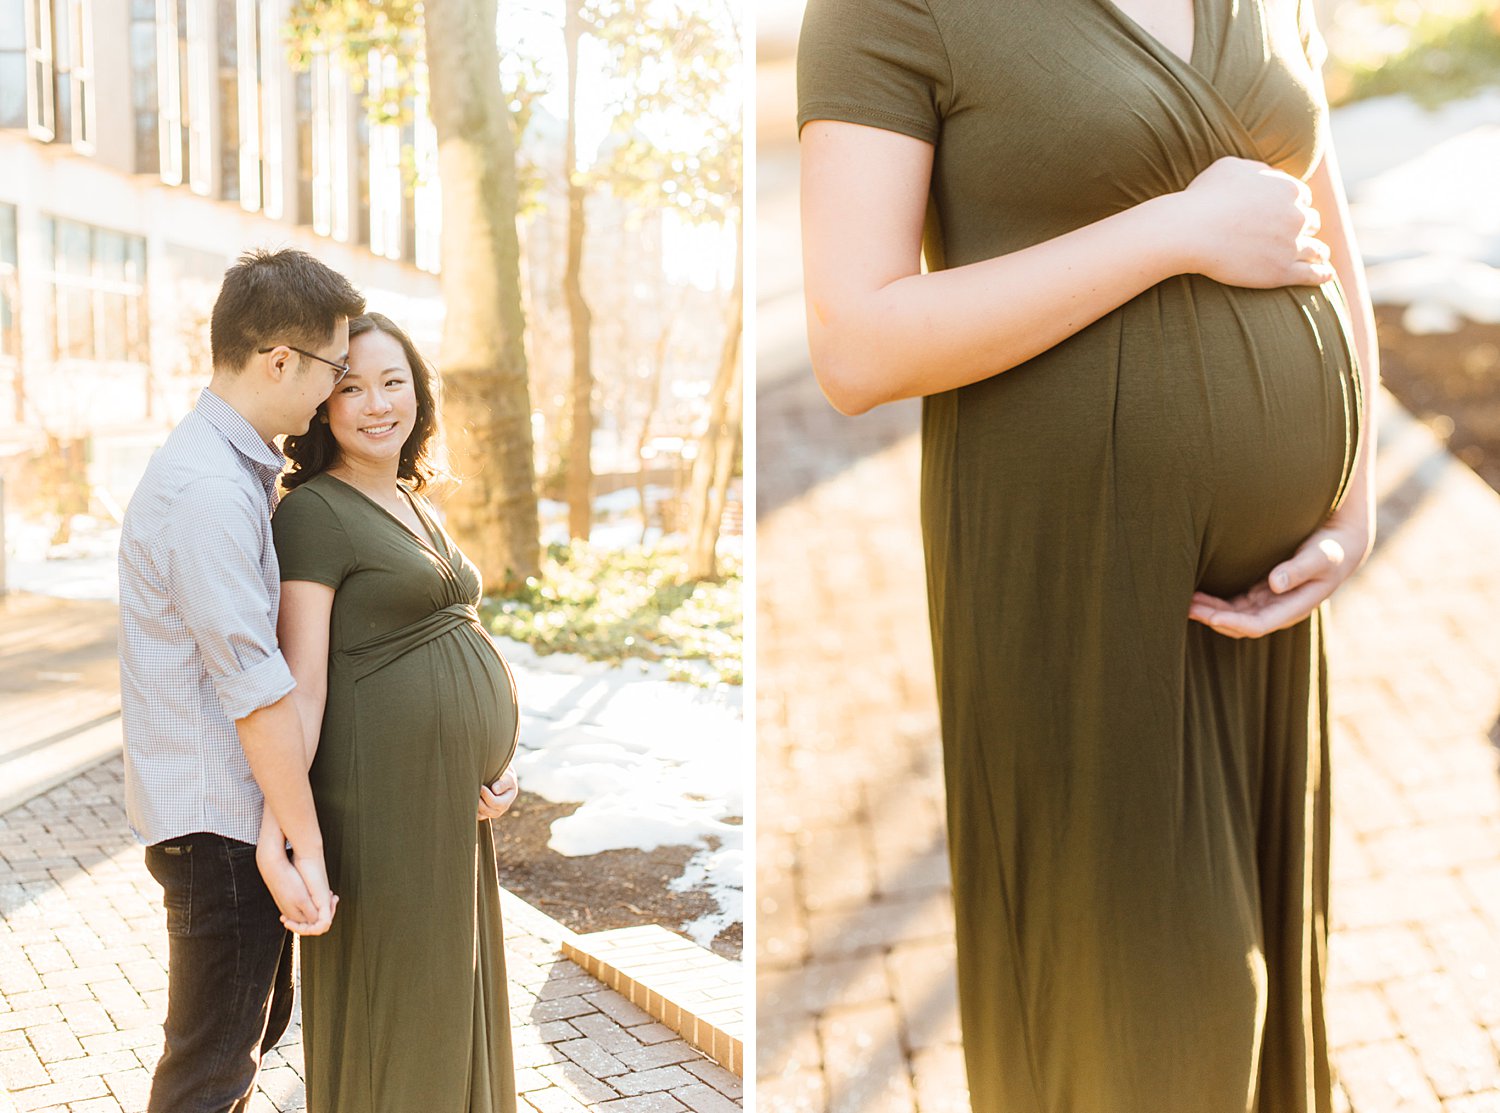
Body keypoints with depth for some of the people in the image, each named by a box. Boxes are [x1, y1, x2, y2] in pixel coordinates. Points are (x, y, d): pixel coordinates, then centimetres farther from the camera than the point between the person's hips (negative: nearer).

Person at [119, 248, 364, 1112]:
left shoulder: (243, 471, 10)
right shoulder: (209, 492, -24)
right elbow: (255, 688, -24)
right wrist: (307, 845, -19)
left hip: (239, 811, 10)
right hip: (218, 820, -10)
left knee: (259, 1022, 24)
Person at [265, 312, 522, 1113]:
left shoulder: (416, 508, 14)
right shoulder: (314, 512, -11)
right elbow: (303, 681, -18)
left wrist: (499, 762, 9)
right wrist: (277, 827, -25)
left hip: (456, 798, 8)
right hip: (382, 797, -8)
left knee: (452, 1002, 19)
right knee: (384, 1007, 3)